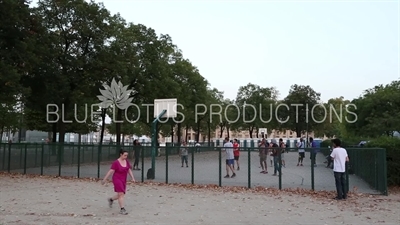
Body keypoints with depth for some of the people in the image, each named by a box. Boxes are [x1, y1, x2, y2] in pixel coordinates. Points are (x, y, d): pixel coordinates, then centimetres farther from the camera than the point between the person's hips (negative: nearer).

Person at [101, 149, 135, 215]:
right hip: (117, 179, -7)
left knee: (121, 195, 15)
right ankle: (122, 209, -7)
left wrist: (133, 178, -3)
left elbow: (129, 170, 8)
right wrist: (104, 179, -13)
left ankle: (111, 199, 42)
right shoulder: (116, 163, -15)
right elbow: (110, 171, -15)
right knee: (121, 194, -13)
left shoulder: (126, 161, 2)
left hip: (123, 180, 7)